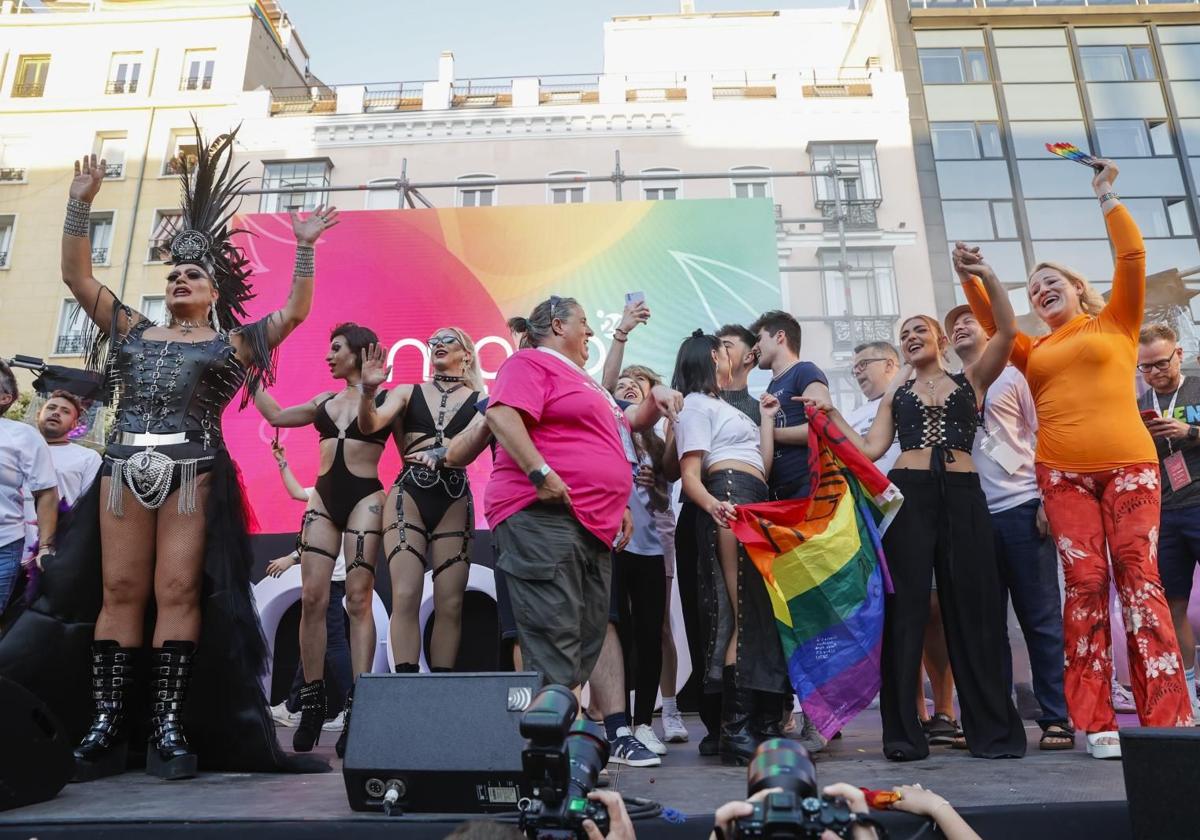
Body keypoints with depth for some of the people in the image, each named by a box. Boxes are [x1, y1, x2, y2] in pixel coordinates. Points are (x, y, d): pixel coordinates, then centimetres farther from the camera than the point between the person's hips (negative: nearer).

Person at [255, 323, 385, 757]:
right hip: (323, 498, 5)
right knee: (312, 598, -3)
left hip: (364, 498, -5)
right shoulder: (325, 401, 19)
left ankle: (356, 705, -8)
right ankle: (312, 699, 5)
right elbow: (276, 416, 24)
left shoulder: (383, 398, 4)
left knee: (358, 600, -9)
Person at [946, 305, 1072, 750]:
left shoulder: (1012, 376, 8)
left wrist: (1046, 499, -7)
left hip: (1021, 507, -3)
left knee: (1040, 617, 0)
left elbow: (1043, 434, 3)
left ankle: (1057, 718, 9)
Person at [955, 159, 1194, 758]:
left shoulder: (1115, 322, 13)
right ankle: (1095, 723, -2)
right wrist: (973, 278, 1)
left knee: (1139, 577, -8)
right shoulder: (1035, 351, 19)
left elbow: (1132, 257, 4)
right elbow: (993, 324, 12)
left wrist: (1106, 196, 7)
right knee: (1085, 585, -2)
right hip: (1062, 473, 2)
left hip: (1127, 463, -2)